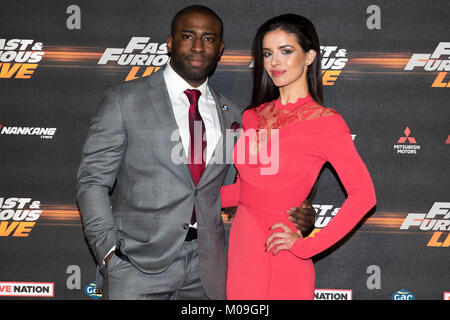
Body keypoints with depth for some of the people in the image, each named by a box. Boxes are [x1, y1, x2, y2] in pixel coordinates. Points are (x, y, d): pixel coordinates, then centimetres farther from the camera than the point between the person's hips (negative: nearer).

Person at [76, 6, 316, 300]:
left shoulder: (232, 115, 10)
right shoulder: (124, 99, -1)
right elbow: (93, 181, -2)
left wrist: (297, 218, -1)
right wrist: (109, 251, -12)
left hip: (208, 269, 3)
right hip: (138, 265, -3)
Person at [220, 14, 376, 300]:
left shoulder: (325, 122, -9)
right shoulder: (253, 117, 9)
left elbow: (363, 194, -17)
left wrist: (308, 245, -18)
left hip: (280, 257, -5)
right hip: (240, 244, 5)